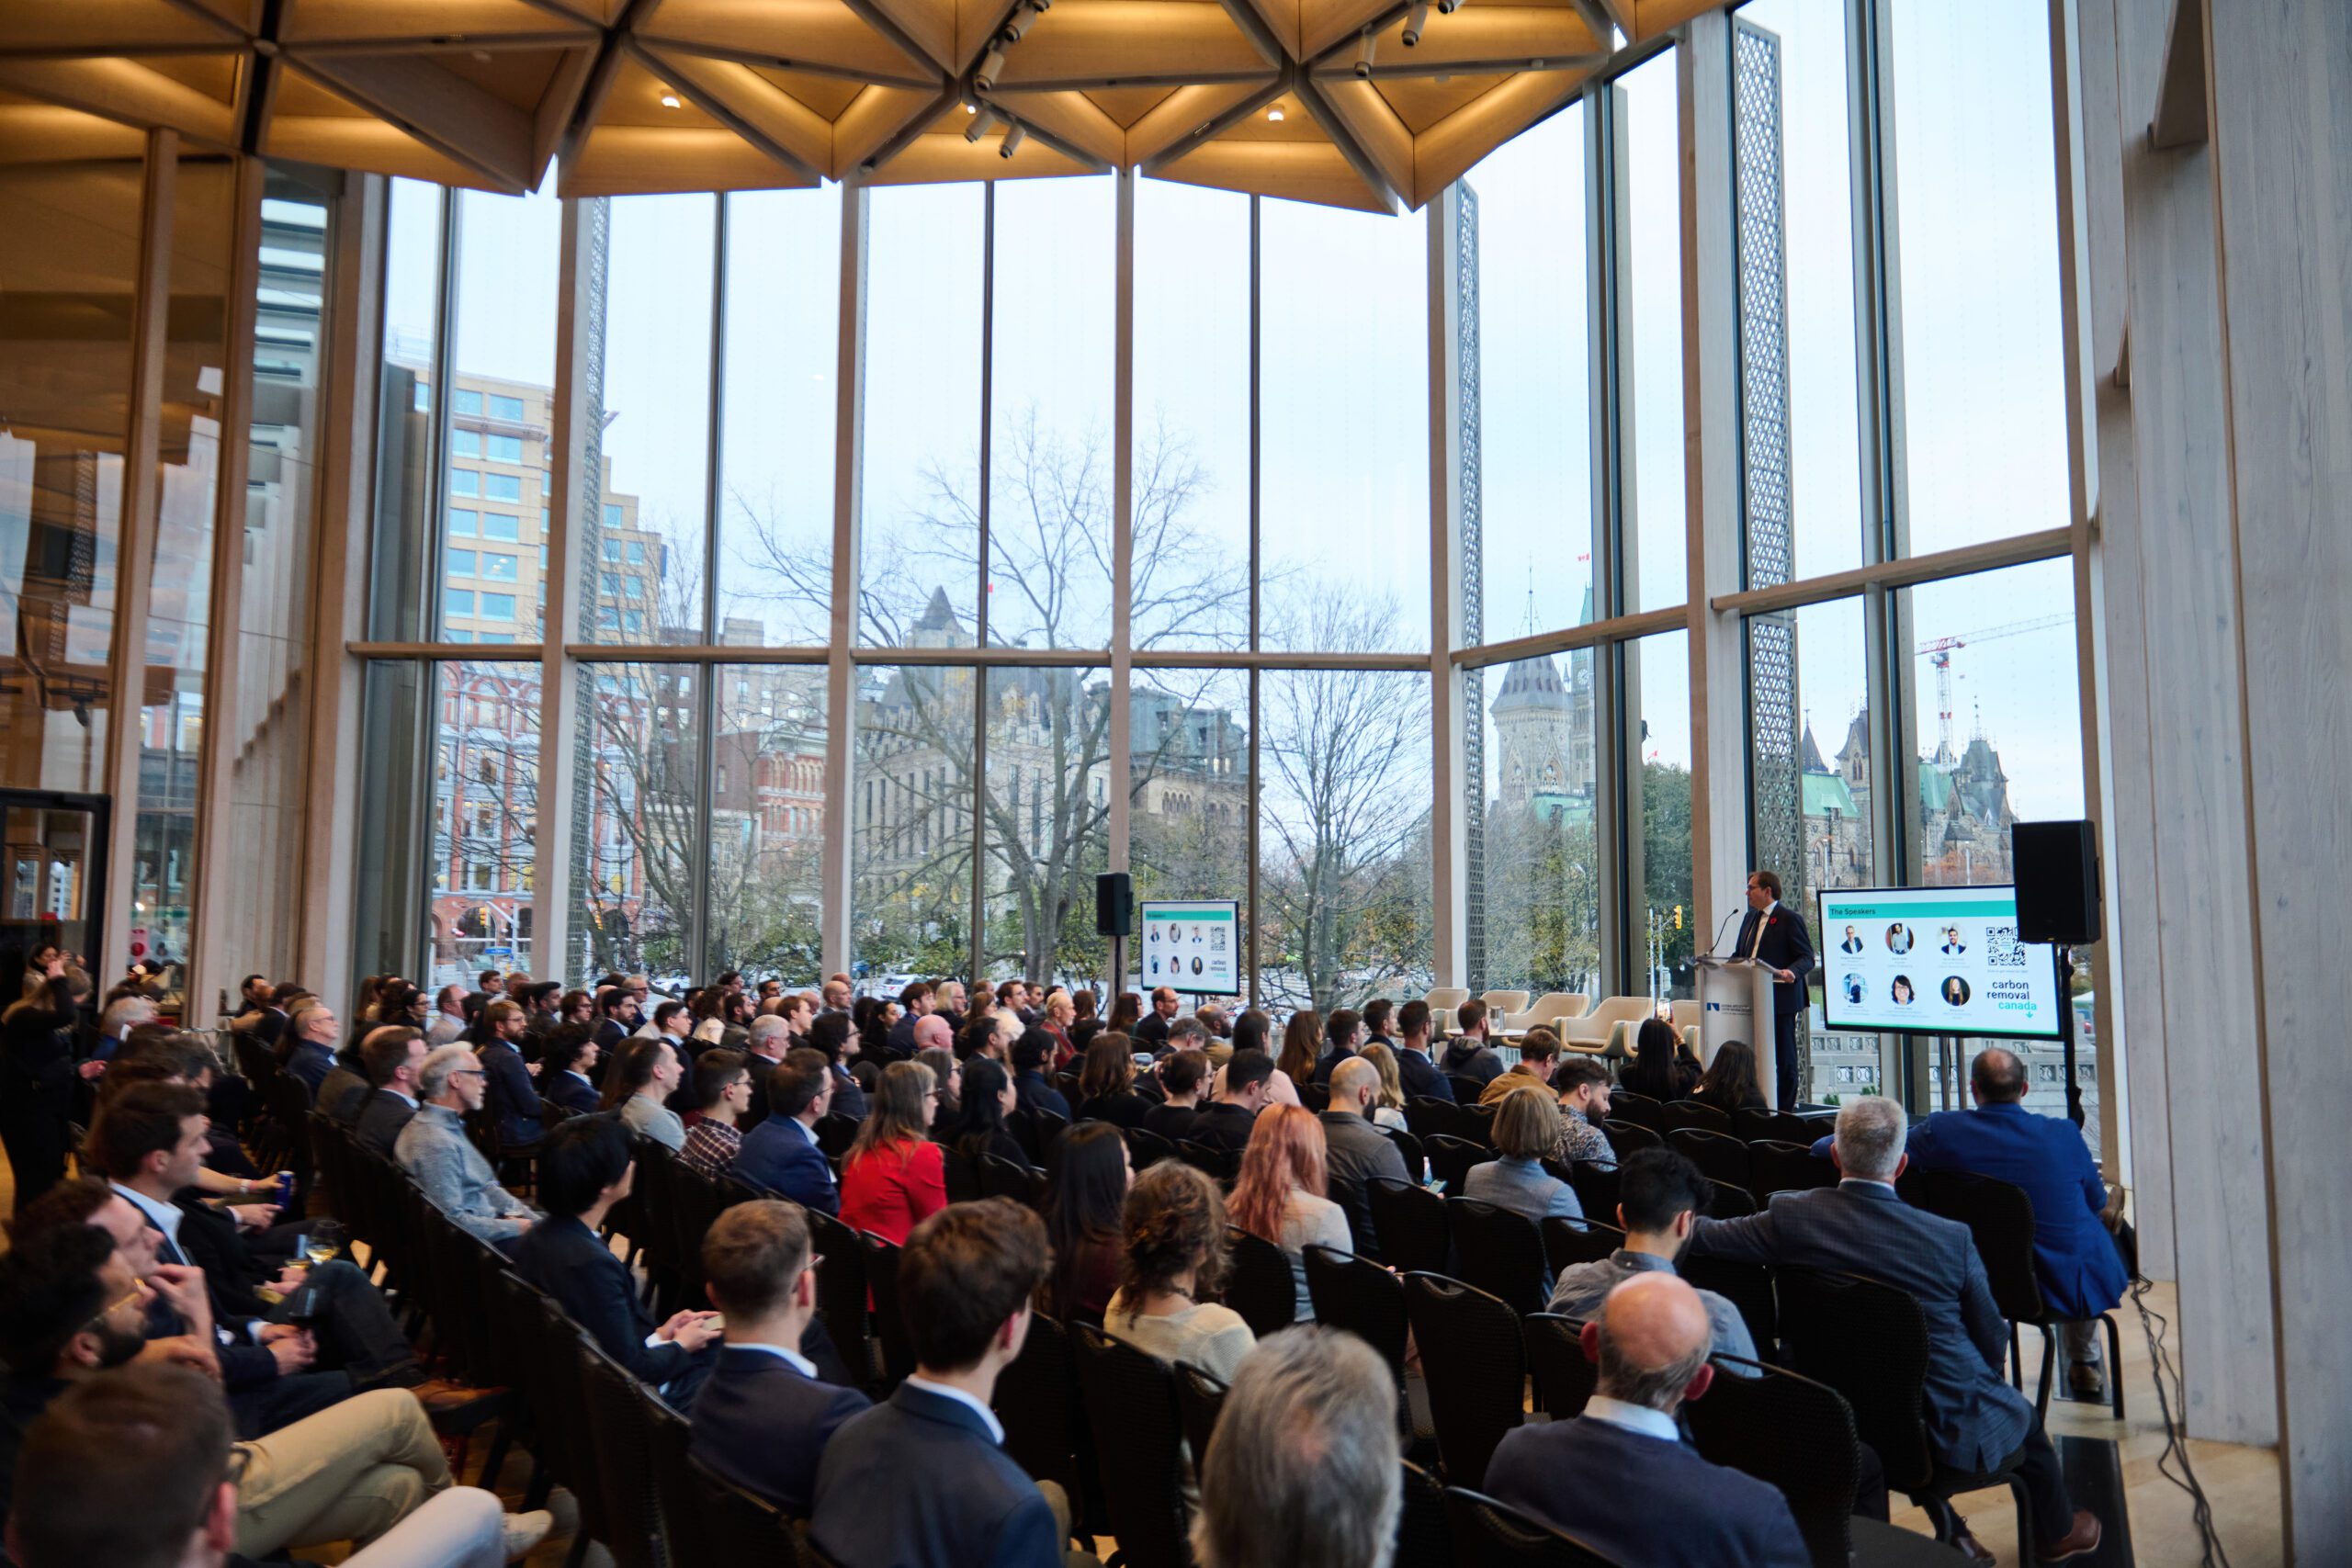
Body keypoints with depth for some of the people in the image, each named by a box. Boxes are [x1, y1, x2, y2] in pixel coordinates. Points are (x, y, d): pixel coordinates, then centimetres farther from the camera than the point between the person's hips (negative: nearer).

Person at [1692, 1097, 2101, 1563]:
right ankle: (2057, 1534, 54)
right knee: (2026, 1419, 31)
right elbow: (1992, 1342, -10)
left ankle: (1949, 1532, 44)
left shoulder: (1790, 1216, -20)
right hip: (1950, 1429, -3)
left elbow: (1698, 1235, -11)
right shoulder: (1951, 1238, -24)